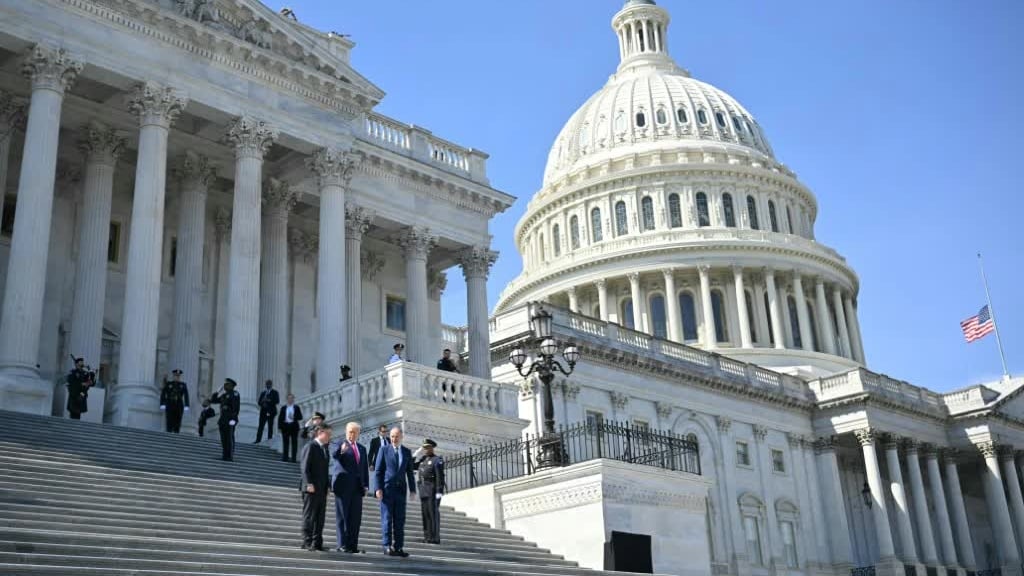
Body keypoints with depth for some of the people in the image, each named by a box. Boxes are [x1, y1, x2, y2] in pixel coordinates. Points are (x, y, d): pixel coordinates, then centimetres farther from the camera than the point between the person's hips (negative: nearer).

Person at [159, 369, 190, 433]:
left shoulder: (183, 385, 7)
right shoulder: (168, 384, 4)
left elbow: (186, 396, -1)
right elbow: (163, 394, -1)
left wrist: (186, 406, -13)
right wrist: (162, 405, -13)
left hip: (179, 406, 1)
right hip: (169, 406, -1)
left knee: (177, 424, -1)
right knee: (169, 423, -6)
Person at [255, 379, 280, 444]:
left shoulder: (275, 393, 3)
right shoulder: (263, 393, 15)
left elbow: (277, 401, -10)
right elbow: (259, 402, 11)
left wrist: (269, 401, -20)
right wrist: (262, 403, -10)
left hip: (271, 412, -3)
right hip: (263, 411, 3)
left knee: (270, 426, 0)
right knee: (260, 426, -2)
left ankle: (269, 439, 6)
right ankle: (258, 440, -3)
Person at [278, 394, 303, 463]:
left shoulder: (296, 407, 7)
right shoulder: (283, 408, 9)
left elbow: (300, 417, 3)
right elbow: (280, 417, 6)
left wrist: (294, 418, -16)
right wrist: (279, 426, -2)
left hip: (294, 426, -1)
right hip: (285, 426, 1)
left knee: (294, 443, -1)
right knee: (285, 442, 3)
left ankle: (293, 458, 1)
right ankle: (285, 458, 8)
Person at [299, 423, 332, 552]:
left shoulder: (325, 448, 18)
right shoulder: (310, 447, -7)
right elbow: (305, 467, -13)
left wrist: (328, 484, 9)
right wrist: (309, 483, -20)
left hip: (322, 488, 8)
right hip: (311, 488, -8)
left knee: (320, 517, 8)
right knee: (309, 516, -2)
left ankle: (317, 543, 12)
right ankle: (307, 542, 2)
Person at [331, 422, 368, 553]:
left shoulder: (362, 448, 19)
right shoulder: (339, 444, 2)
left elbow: (365, 468, 18)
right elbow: (334, 453, -21)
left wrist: (365, 485, 7)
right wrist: (341, 450, -44)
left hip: (357, 486, 5)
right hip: (343, 485, -5)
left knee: (356, 517, 2)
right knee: (342, 516, -2)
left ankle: (353, 545, 5)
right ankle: (342, 545, -1)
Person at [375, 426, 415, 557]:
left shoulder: (407, 452, 12)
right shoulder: (384, 450, 3)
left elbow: (410, 472, 12)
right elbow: (378, 471, 0)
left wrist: (412, 489, 4)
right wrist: (378, 488, -9)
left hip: (400, 489, 3)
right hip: (387, 489, -3)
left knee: (400, 520, 3)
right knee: (387, 519, -4)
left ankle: (398, 547, 6)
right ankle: (387, 546, -3)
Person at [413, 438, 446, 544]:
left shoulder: (437, 460, -7)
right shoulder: (423, 460, 17)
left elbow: (440, 477, -13)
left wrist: (439, 492, -21)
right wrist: (415, 455, 10)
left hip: (433, 491, -7)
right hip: (423, 491, 8)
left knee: (433, 513, -8)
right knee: (425, 513, 6)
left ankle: (435, 538, -6)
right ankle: (428, 536, 9)